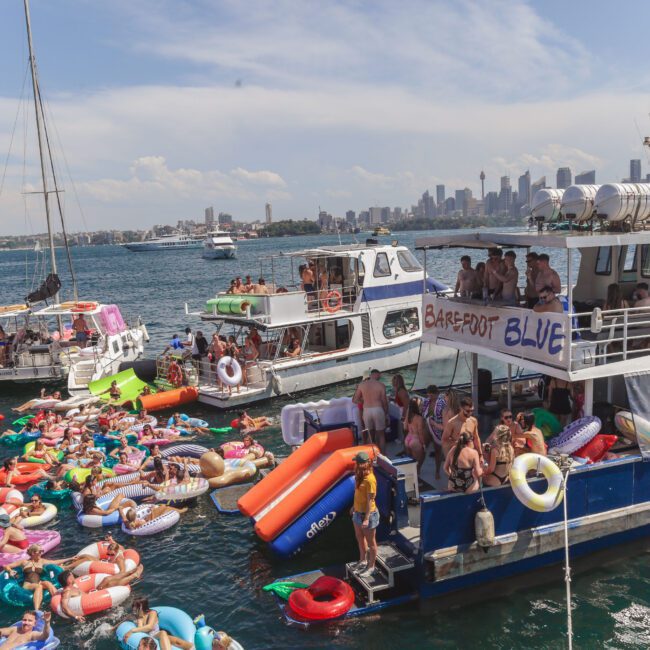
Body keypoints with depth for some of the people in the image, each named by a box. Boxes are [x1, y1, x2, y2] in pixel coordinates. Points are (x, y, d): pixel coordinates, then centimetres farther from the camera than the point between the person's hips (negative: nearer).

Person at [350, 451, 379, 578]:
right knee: (360, 539, 25)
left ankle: (371, 567, 27)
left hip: (368, 514, -9)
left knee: (370, 542, 11)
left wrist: (366, 519, -23)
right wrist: (354, 506, 23)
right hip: (358, 513, 9)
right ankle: (363, 561, 44)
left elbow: (370, 500, -24)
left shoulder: (370, 479, -27)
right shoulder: (360, 475, -1)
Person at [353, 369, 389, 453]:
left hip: (366, 411, 2)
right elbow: (384, 402, 0)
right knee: (381, 435, 9)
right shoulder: (381, 385, -3)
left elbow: (354, 400, 5)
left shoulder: (361, 385, 3)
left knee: (370, 435, 14)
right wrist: (386, 414, 11)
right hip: (378, 410, -2)